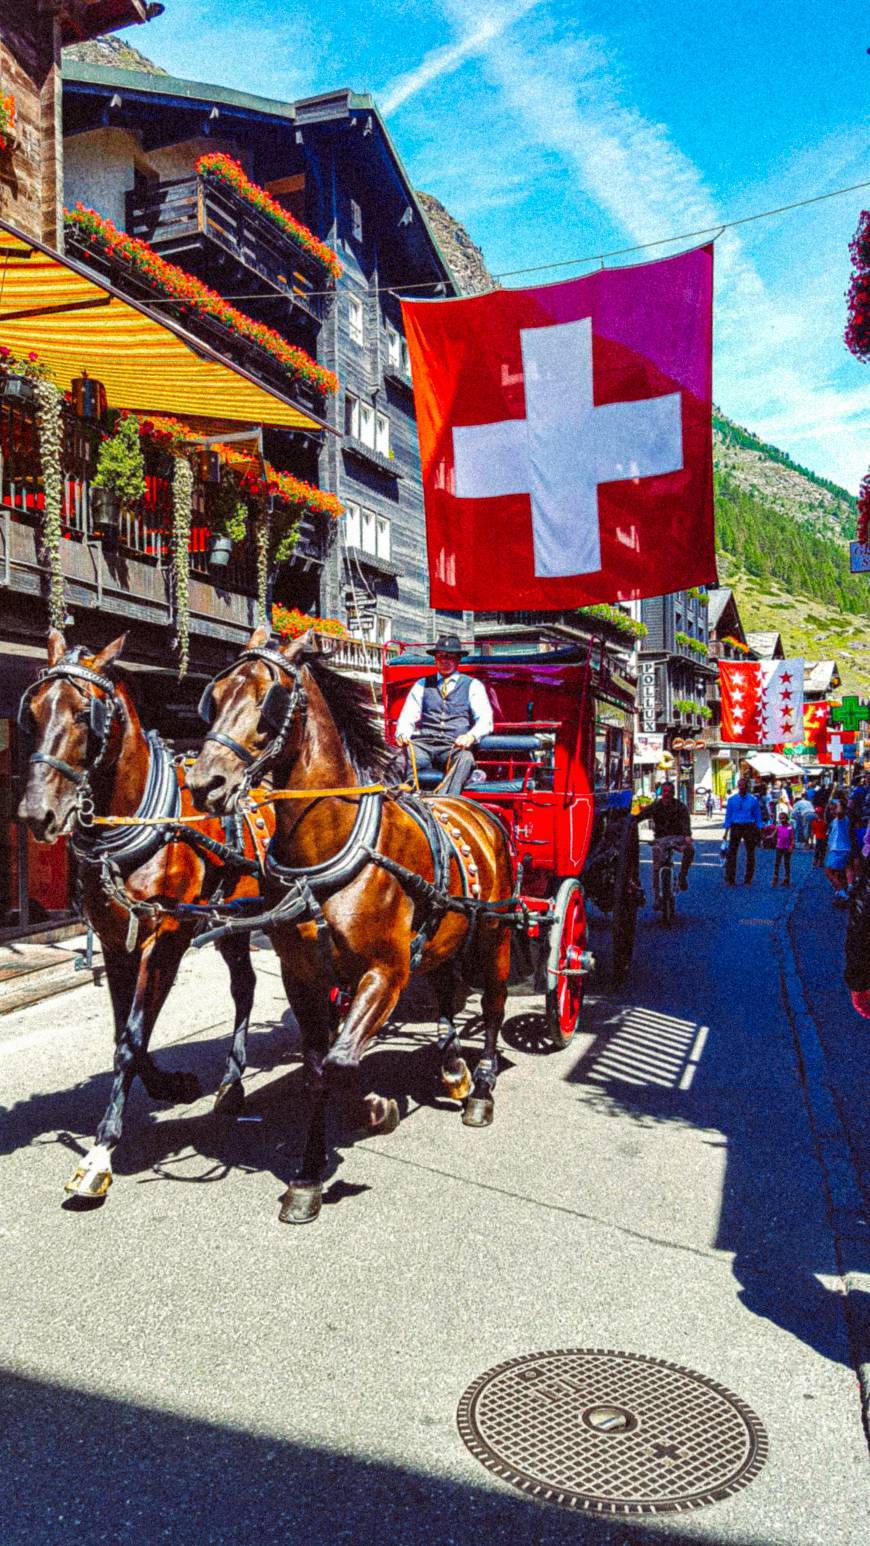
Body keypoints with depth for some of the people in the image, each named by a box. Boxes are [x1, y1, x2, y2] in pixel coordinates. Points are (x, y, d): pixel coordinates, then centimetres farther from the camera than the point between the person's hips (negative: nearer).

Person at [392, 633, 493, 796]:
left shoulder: (473, 686, 16)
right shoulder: (422, 685, 24)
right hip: (423, 743, 2)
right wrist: (402, 734, -10)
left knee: (464, 759, -37)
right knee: (397, 761, -30)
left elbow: (485, 719, 4)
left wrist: (471, 736, -19)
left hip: (455, 745, -2)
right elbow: (407, 716, 14)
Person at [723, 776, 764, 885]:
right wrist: (726, 831, 2)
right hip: (736, 827, 1)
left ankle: (748, 880, 14)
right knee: (731, 853, -6)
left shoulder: (753, 799, 1)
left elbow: (758, 816, 5)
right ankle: (729, 879, -3)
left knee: (750, 854, 4)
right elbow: (728, 815, 7)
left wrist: (759, 831, 0)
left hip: (749, 828, -1)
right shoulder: (732, 799, 4)